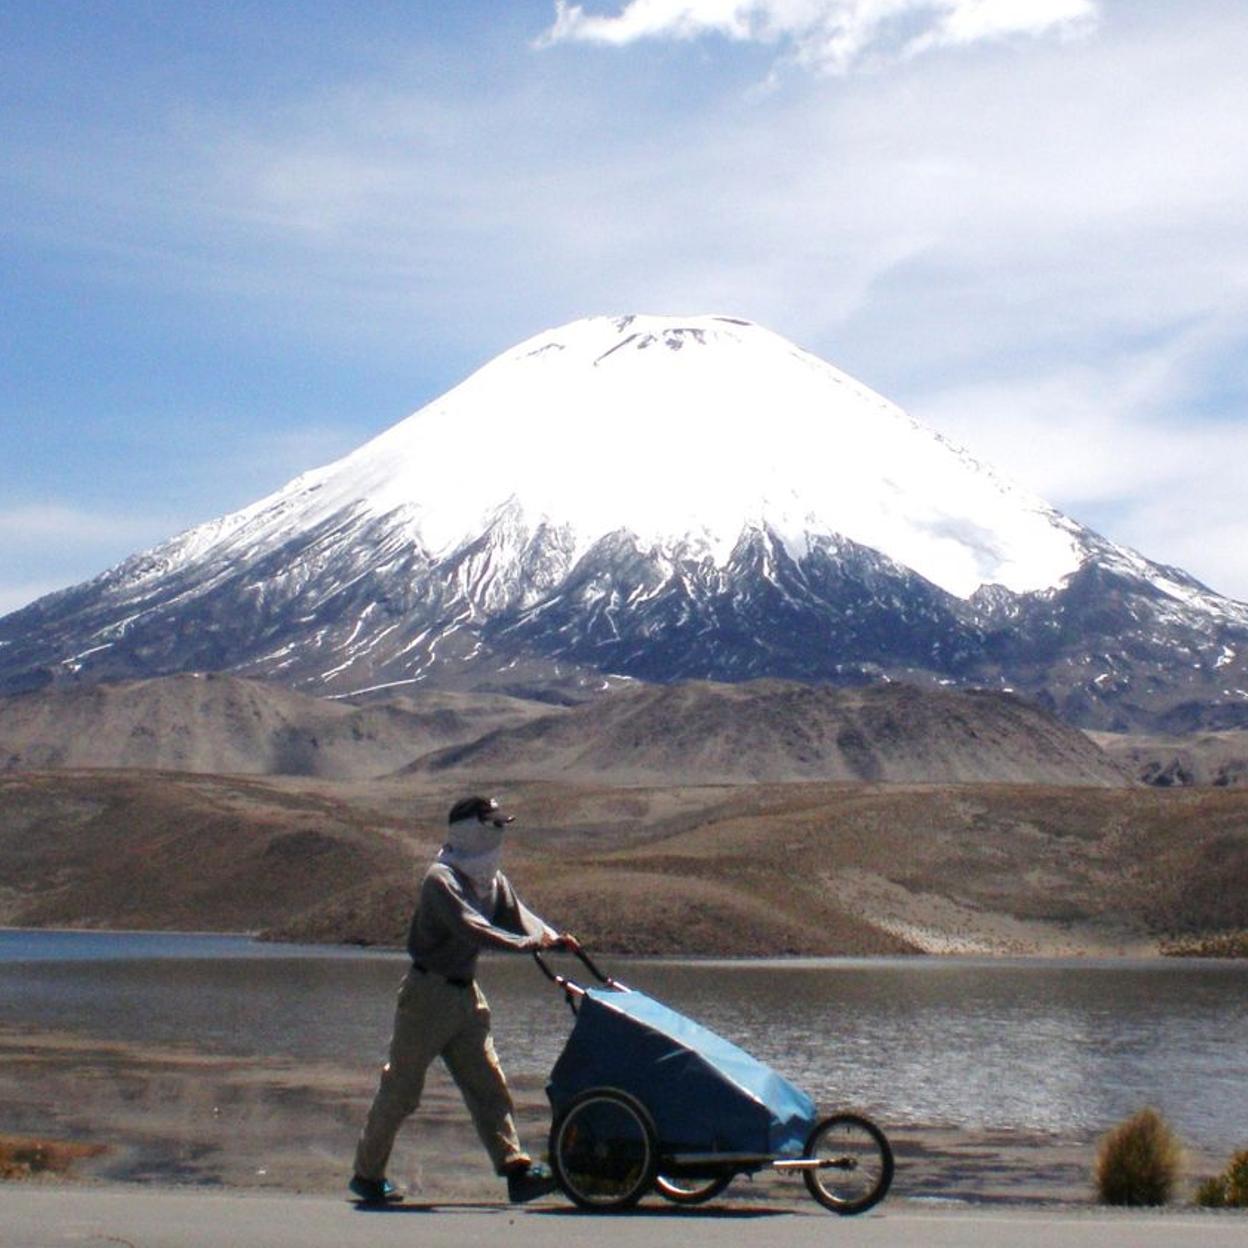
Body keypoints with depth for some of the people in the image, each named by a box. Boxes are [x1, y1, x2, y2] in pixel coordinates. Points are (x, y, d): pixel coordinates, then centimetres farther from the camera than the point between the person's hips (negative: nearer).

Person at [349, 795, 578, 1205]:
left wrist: (551, 936, -17)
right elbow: (470, 928, -30)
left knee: (488, 1084, 1)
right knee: (401, 1087, 2)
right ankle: (367, 1173, 15)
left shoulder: (492, 880, 9)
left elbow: (517, 914, 3)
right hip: (428, 992, -8)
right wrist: (525, 942, -35)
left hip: (466, 993, 8)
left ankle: (515, 1168, -2)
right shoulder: (441, 879, -18)